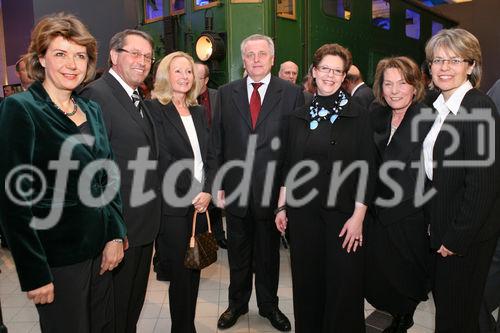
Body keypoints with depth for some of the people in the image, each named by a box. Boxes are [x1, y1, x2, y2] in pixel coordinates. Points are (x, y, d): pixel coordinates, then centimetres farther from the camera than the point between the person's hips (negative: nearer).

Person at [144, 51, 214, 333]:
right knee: (181, 272, 4)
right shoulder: (154, 108, -5)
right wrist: (191, 196, -9)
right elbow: (164, 160, -11)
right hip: (173, 206, -5)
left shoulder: (199, 111, 14)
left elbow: (209, 157, 10)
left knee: (194, 270, 13)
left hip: (200, 203, 6)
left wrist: (207, 192, -4)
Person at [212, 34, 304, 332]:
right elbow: (218, 143, 5)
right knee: (238, 252, 16)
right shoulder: (226, 93, 5)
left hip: (273, 190, -1)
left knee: (269, 252, 15)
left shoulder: (292, 94, -1)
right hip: (236, 189, 2)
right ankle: (237, 304, 37)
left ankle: (269, 305, 36)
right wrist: (218, 184, 1)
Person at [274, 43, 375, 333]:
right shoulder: (300, 116, 7)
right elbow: (290, 165, 10)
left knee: (343, 287, 6)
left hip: (343, 213, -3)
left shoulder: (358, 115, -3)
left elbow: (367, 169, -5)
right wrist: (282, 206, 8)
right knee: (307, 282, 14)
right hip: (303, 211, 3)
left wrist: (358, 216, -11)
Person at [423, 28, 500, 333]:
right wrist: (435, 227, 10)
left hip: (467, 234, -8)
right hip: (441, 228, 8)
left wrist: (457, 238, -17)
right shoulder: (439, 108, 8)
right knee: (443, 301, 22)